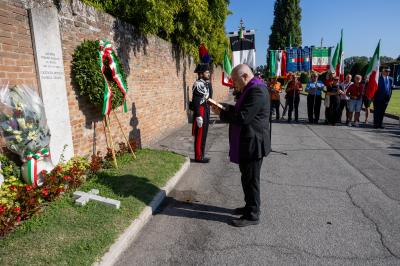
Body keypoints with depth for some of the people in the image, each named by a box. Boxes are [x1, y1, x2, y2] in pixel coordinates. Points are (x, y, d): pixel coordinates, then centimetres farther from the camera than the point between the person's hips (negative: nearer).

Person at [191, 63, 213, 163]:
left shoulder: (206, 83, 13)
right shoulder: (198, 84, -17)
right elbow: (196, 102, -22)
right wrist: (198, 116, -25)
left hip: (206, 112, 10)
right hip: (201, 112, -10)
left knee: (203, 135, 15)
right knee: (199, 135, -1)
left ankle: (201, 155, 25)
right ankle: (198, 157, 9)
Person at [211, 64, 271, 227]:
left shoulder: (257, 91, -20)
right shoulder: (251, 89, 14)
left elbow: (243, 117, -25)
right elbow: (241, 111, 18)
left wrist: (221, 113, -13)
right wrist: (227, 109, 2)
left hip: (252, 144, -10)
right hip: (247, 143, 10)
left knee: (251, 179, 1)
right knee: (247, 177, 19)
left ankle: (252, 215, 16)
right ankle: (250, 206, 35)